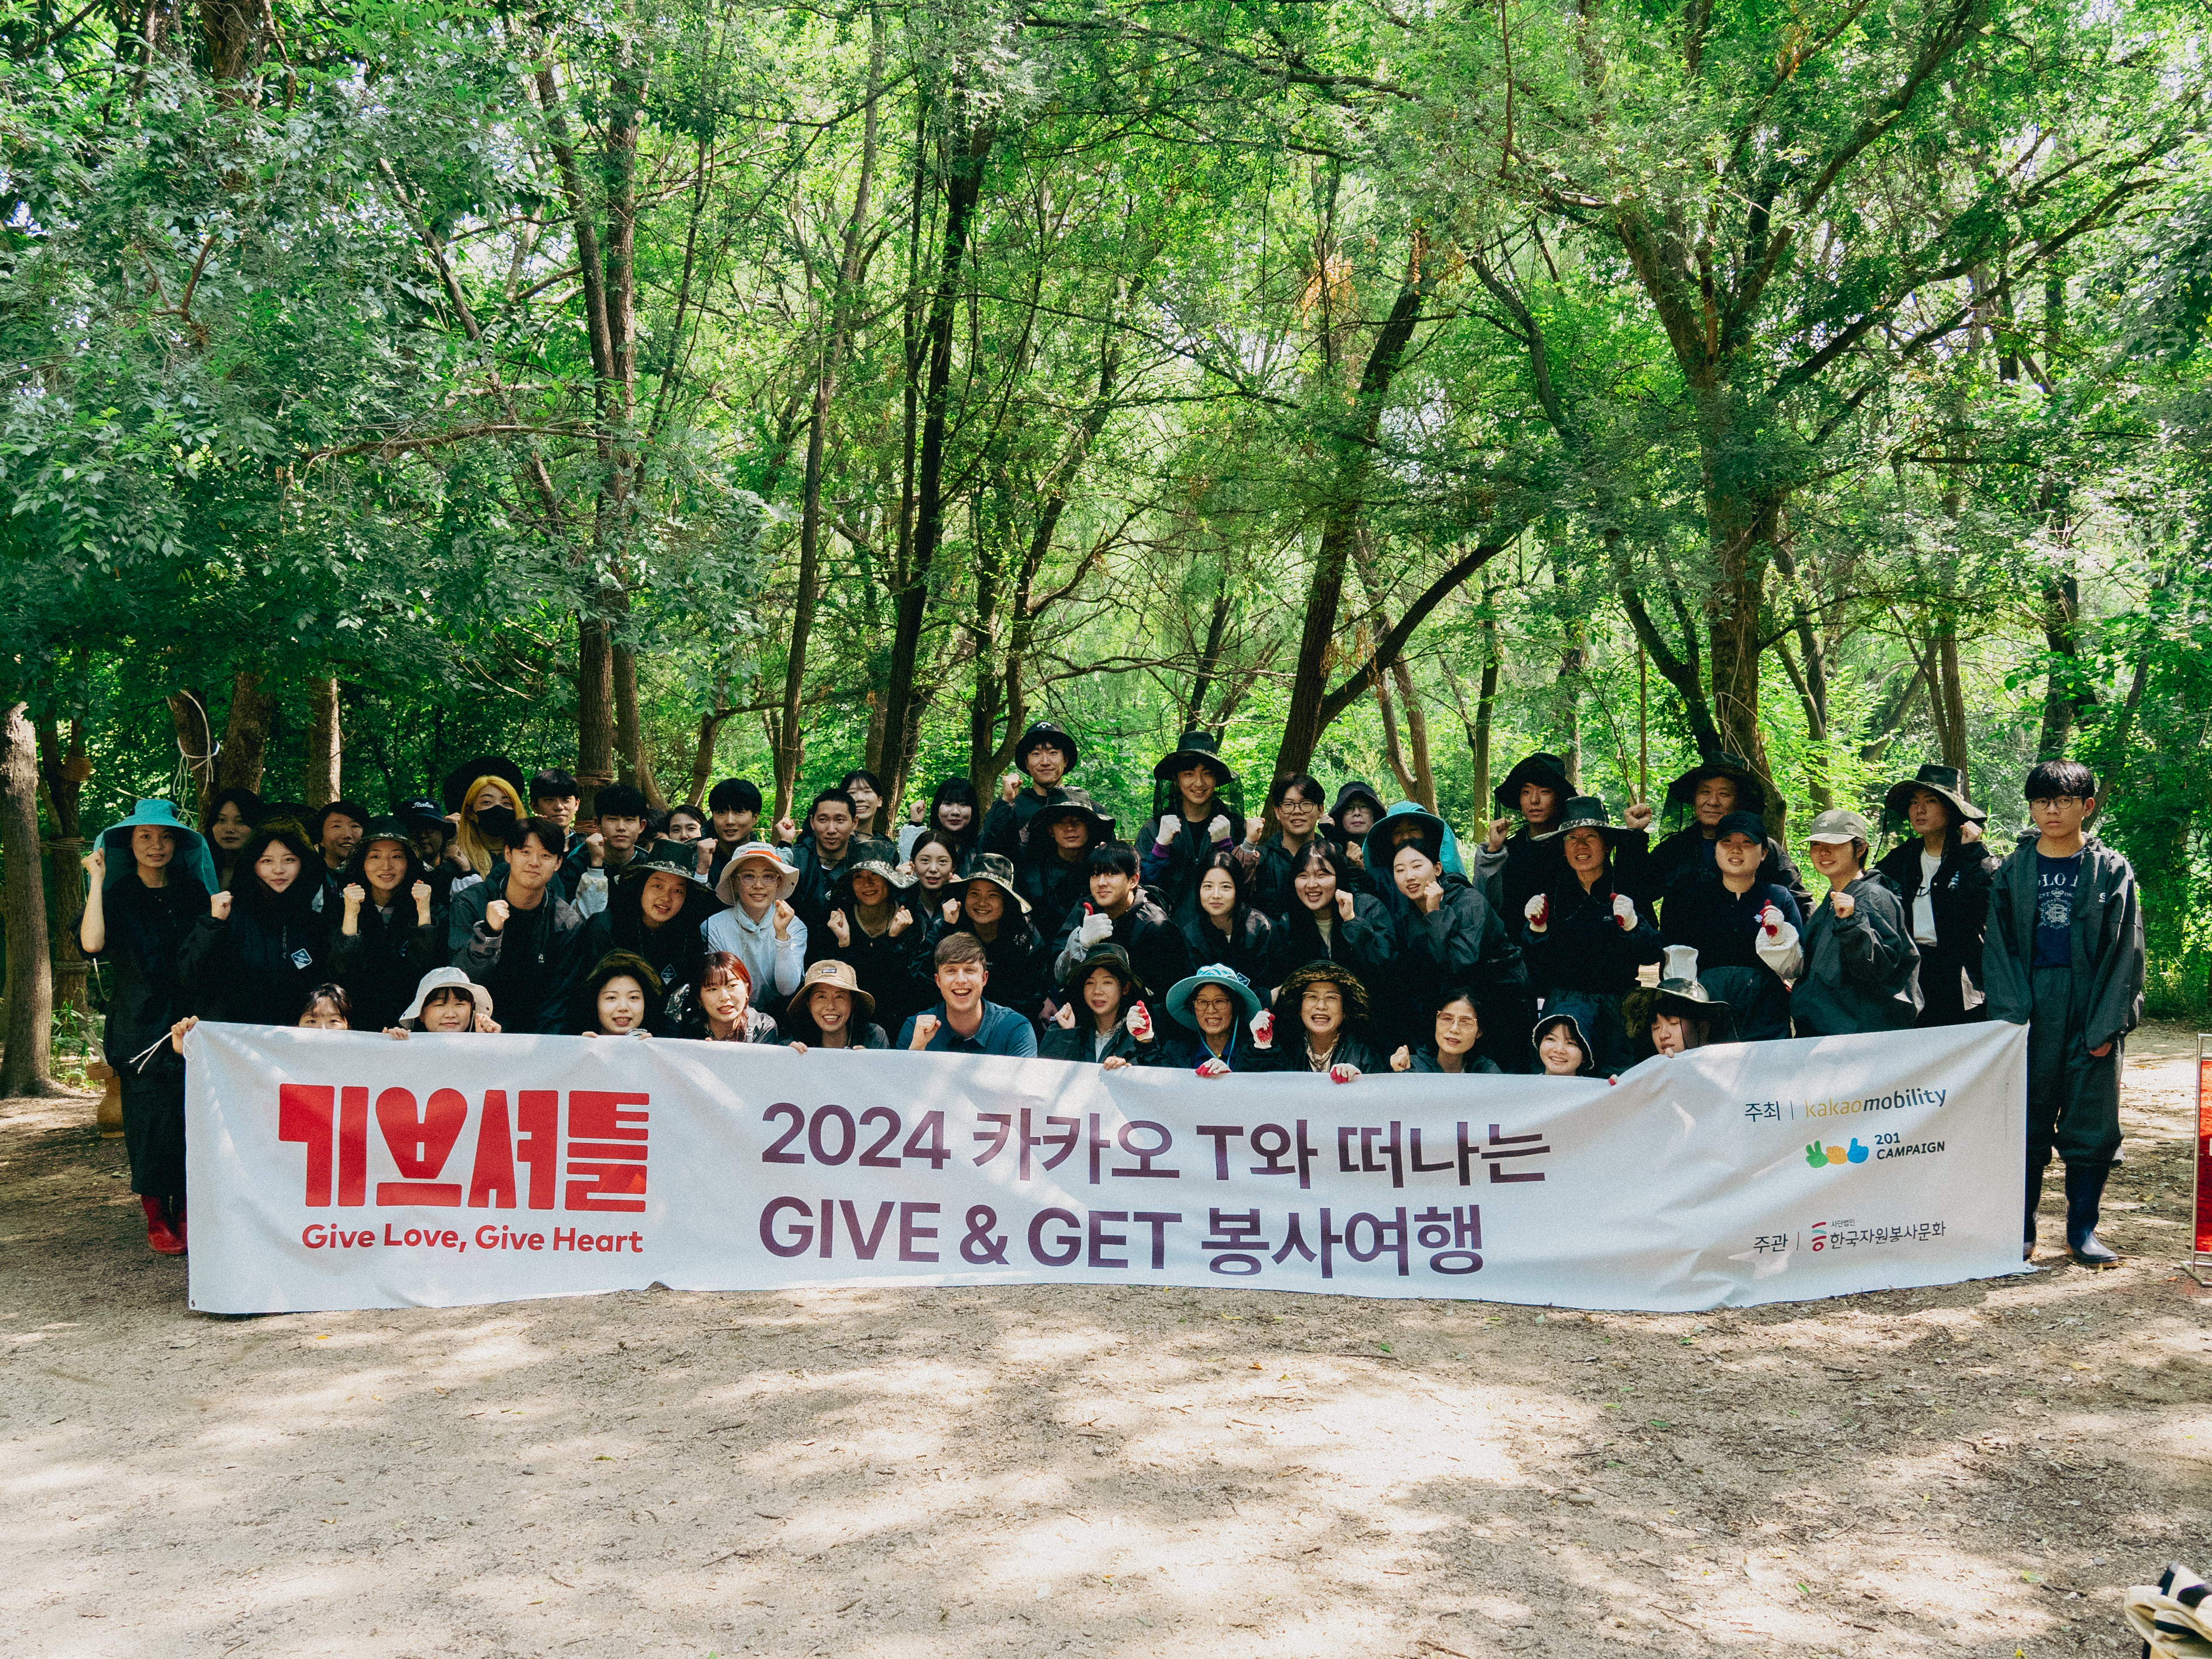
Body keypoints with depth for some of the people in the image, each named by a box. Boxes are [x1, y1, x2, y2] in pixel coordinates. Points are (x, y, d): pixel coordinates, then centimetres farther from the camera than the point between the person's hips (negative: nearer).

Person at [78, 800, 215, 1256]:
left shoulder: (194, 893, 12)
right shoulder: (117, 896, 4)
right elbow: (92, 943, -17)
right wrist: (96, 880, -14)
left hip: (190, 1022, 2)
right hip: (140, 1026, -2)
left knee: (192, 1118, -1)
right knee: (149, 1118, -5)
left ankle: (186, 1215, 10)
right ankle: (156, 1220, 6)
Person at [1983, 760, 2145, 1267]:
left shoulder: (2112, 871, 4)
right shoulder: (2012, 872, 7)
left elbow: (2125, 953, 1)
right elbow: (1998, 949, 5)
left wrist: (2107, 1025, -7)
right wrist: (2011, 1014, -7)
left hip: (2093, 1014, 0)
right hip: (2033, 1012, 1)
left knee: (2092, 1125, 3)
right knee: (2027, 1124, 2)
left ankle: (2082, 1229, 15)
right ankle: (2021, 1229, 11)